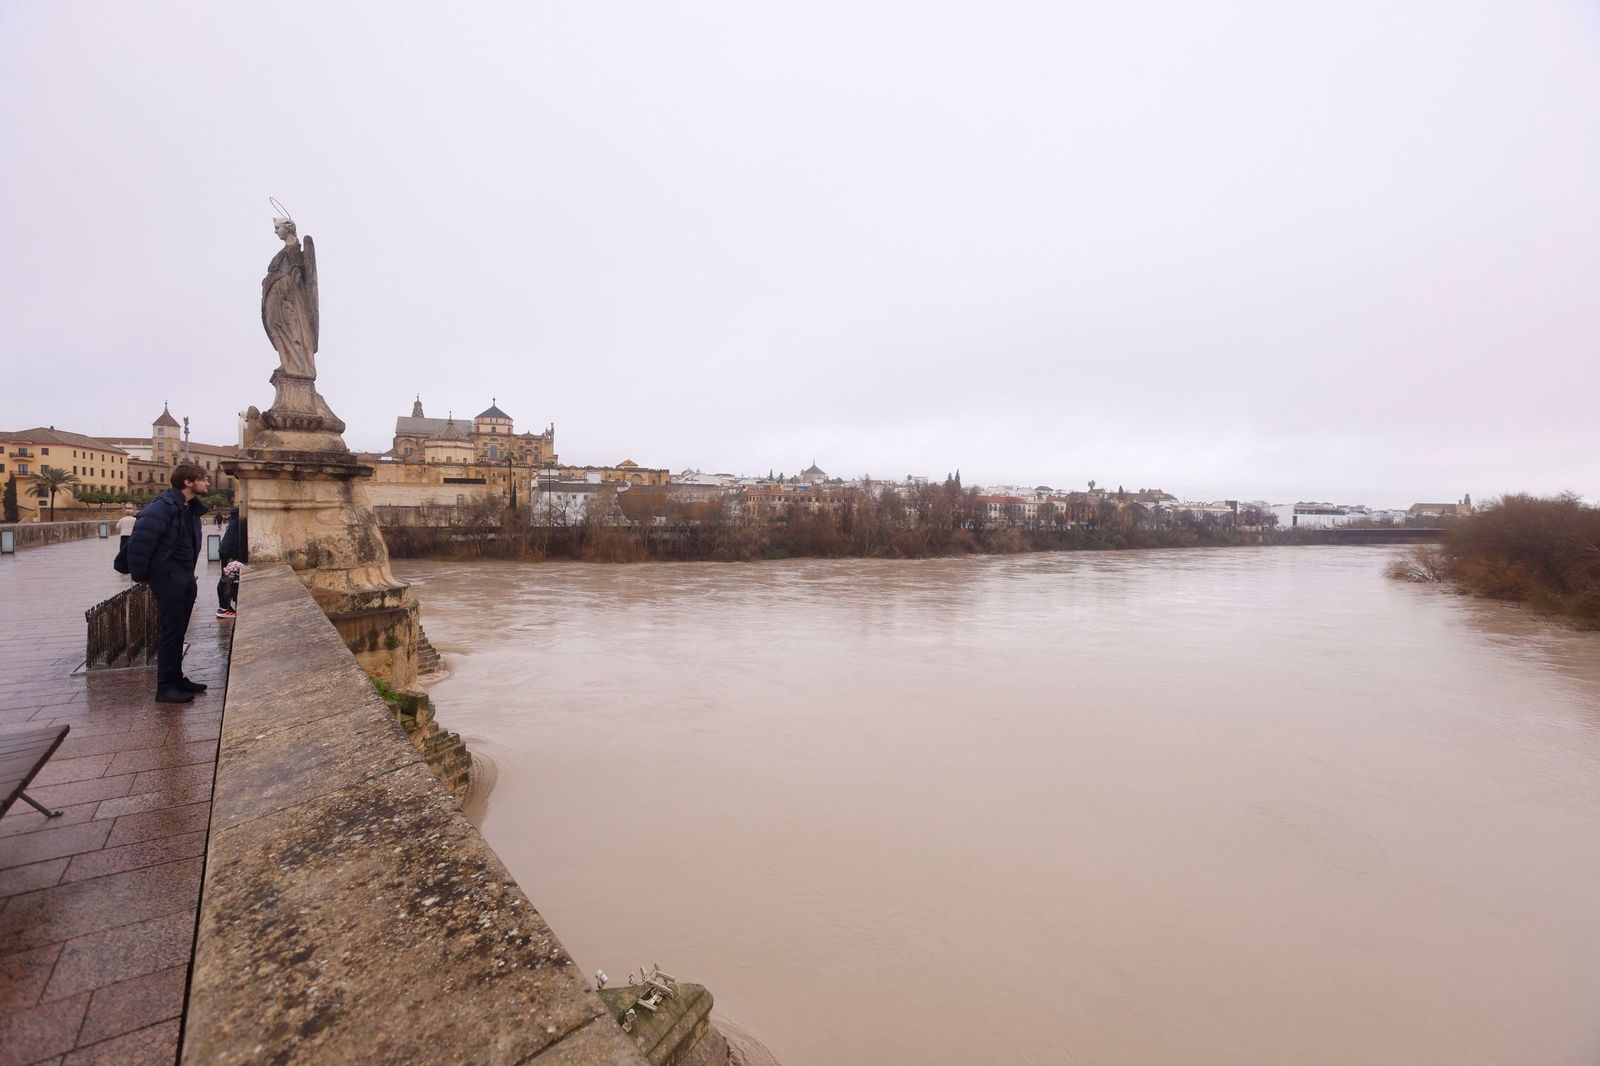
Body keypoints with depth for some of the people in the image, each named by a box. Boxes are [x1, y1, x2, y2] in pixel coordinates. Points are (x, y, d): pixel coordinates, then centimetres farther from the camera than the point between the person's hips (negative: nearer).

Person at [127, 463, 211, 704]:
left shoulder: (191, 508, 11)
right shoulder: (164, 507, -16)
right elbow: (140, 540, -20)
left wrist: (190, 575, 16)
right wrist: (140, 574, -13)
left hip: (185, 578, 9)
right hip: (168, 578, -9)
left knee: (179, 631, 15)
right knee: (170, 632, -4)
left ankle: (177, 679, 26)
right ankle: (165, 688, 3)